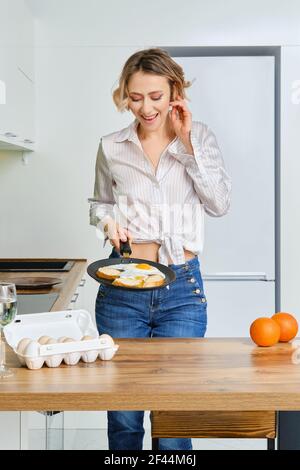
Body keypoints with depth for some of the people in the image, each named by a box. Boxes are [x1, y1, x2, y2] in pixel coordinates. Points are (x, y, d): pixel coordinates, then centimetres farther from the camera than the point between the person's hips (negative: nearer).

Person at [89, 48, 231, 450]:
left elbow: (220, 203, -4)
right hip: (123, 286, 1)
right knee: (123, 416, 9)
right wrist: (108, 220, -4)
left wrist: (187, 143, -9)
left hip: (183, 286, 0)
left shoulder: (200, 137, 4)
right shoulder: (112, 148, 4)